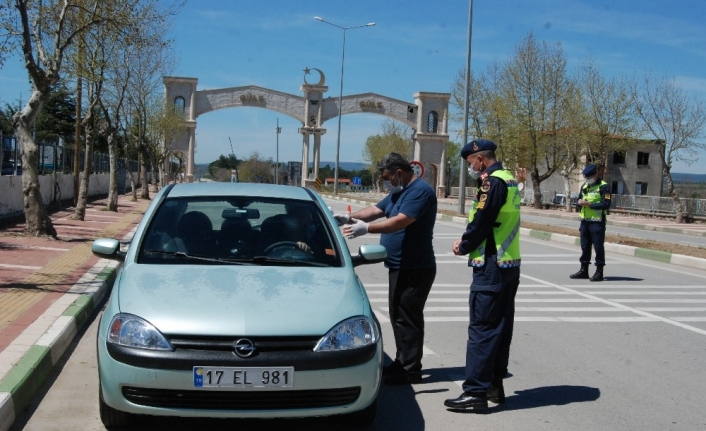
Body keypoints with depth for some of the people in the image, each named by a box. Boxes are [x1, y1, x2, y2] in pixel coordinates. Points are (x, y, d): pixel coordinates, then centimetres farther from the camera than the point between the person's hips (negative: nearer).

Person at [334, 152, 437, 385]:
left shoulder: (420, 191, -16)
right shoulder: (398, 192, 17)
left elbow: (401, 221, -27)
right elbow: (375, 210, 14)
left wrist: (366, 228, -33)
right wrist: (350, 217, -1)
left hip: (415, 269, -10)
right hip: (400, 267, 10)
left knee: (407, 318, -6)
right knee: (398, 316, 14)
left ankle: (411, 370, 0)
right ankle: (402, 362, 23)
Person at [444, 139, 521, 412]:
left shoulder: (492, 182, -16)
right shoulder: (509, 179, 15)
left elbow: (480, 223, -19)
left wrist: (463, 246, -2)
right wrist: (467, 243, 8)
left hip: (491, 267, -10)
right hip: (509, 264, 10)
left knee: (482, 328, -7)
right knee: (501, 327, 13)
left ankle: (476, 391, -4)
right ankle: (495, 384, 21)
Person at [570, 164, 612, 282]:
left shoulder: (603, 187, -7)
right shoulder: (584, 186, 17)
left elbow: (606, 204, -16)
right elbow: (578, 202, 21)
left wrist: (590, 204, -20)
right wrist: (579, 202, -3)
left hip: (597, 222, -7)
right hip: (584, 221, 8)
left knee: (598, 246, -3)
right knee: (585, 246, 12)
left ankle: (599, 272, 3)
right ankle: (584, 270, 20)